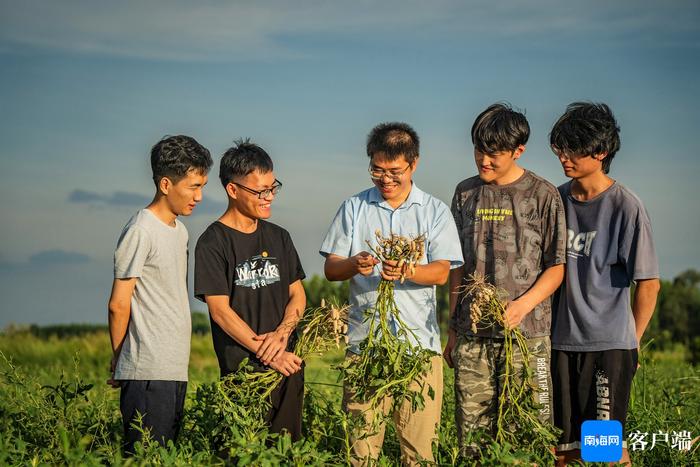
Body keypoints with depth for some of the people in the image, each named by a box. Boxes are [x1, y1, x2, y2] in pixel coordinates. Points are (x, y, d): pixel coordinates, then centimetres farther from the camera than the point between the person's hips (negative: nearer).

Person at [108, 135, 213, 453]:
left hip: (176, 369, 8)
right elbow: (119, 305, -9)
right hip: (147, 373, -8)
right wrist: (120, 360, 2)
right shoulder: (140, 232, -12)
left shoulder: (179, 230, 16)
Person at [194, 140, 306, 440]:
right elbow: (220, 311, -10)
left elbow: (297, 295, 13)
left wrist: (281, 334, -7)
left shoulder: (279, 237, 13)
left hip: (288, 366, 5)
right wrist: (268, 354, -13)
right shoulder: (212, 243, -5)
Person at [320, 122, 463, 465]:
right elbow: (330, 269, 8)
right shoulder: (354, 208, 11)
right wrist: (354, 265, -15)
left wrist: (406, 272, -22)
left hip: (419, 341, 0)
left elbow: (441, 272, -1)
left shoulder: (435, 211, 9)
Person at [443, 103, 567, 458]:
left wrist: (522, 305, -15)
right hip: (472, 336, 3)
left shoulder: (542, 195, 1)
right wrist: (452, 330, 15)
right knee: (471, 437, 1)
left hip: (526, 334, -3)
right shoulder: (466, 193, 12)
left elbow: (557, 267, 1)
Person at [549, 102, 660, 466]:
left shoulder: (626, 207, -11)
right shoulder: (559, 199, 5)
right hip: (561, 341, 5)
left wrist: (631, 341, -1)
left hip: (608, 344, -5)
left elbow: (648, 283, -7)